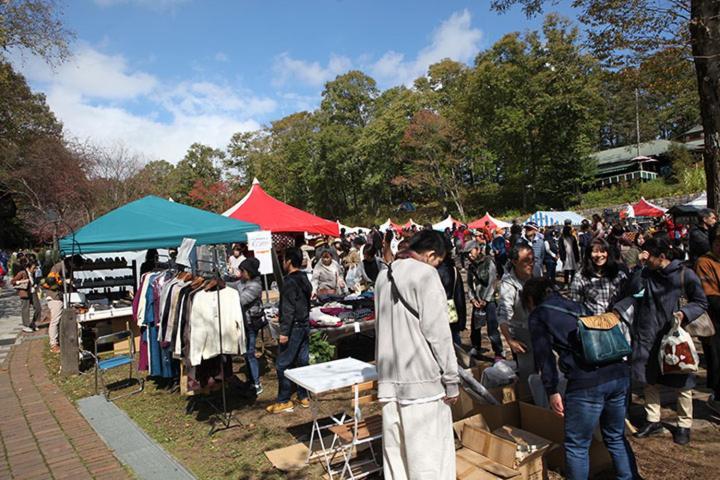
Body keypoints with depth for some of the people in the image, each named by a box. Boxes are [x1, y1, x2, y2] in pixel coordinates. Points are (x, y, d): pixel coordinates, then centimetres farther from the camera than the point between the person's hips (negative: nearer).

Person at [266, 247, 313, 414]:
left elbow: (288, 309, -21)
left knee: (282, 365, 0)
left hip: (294, 327, -9)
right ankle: (303, 396, 20)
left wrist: (284, 331, -20)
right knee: (302, 362, 13)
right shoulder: (304, 279, 10)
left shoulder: (290, 282, -17)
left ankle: (284, 401, 6)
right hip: (305, 325, 9)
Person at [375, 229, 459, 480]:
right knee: (429, 450, 4)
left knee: (395, 448, 15)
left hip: (389, 377, 7)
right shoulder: (425, 274, -13)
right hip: (422, 378, -7)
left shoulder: (384, 276, 10)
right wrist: (451, 379, -9)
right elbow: (438, 333, -15)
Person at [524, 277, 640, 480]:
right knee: (616, 437, 25)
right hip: (620, 373, 7)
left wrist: (552, 391, -2)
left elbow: (544, 355, -3)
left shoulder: (538, 315, 7)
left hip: (587, 382, -7)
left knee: (577, 446, 10)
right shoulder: (574, 305, 25)